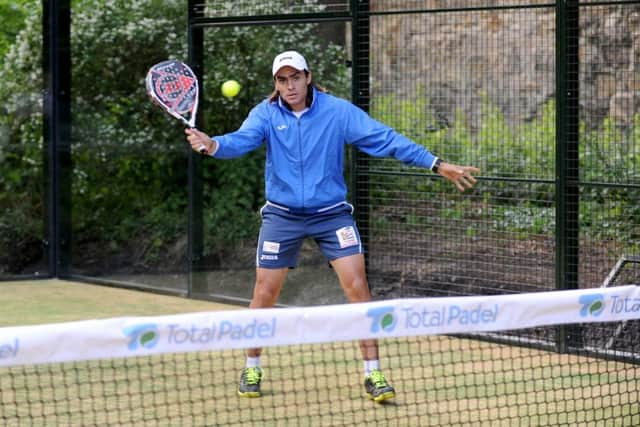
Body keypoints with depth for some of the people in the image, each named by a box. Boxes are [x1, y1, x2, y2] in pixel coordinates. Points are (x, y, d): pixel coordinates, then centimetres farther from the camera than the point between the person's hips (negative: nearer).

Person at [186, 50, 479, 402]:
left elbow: (386, 140, -8)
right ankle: (252, 368, 23)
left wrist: (439, 166, -12)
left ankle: (372, 374, -2)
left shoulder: (338, 111, -7)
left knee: (357, 286, -10)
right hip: (282, 215, 0)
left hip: (332, 214, 0)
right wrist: (211, 145, -46)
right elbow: (241, 140, -22)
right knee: (265, 293, 2)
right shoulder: (266, 114, -5)